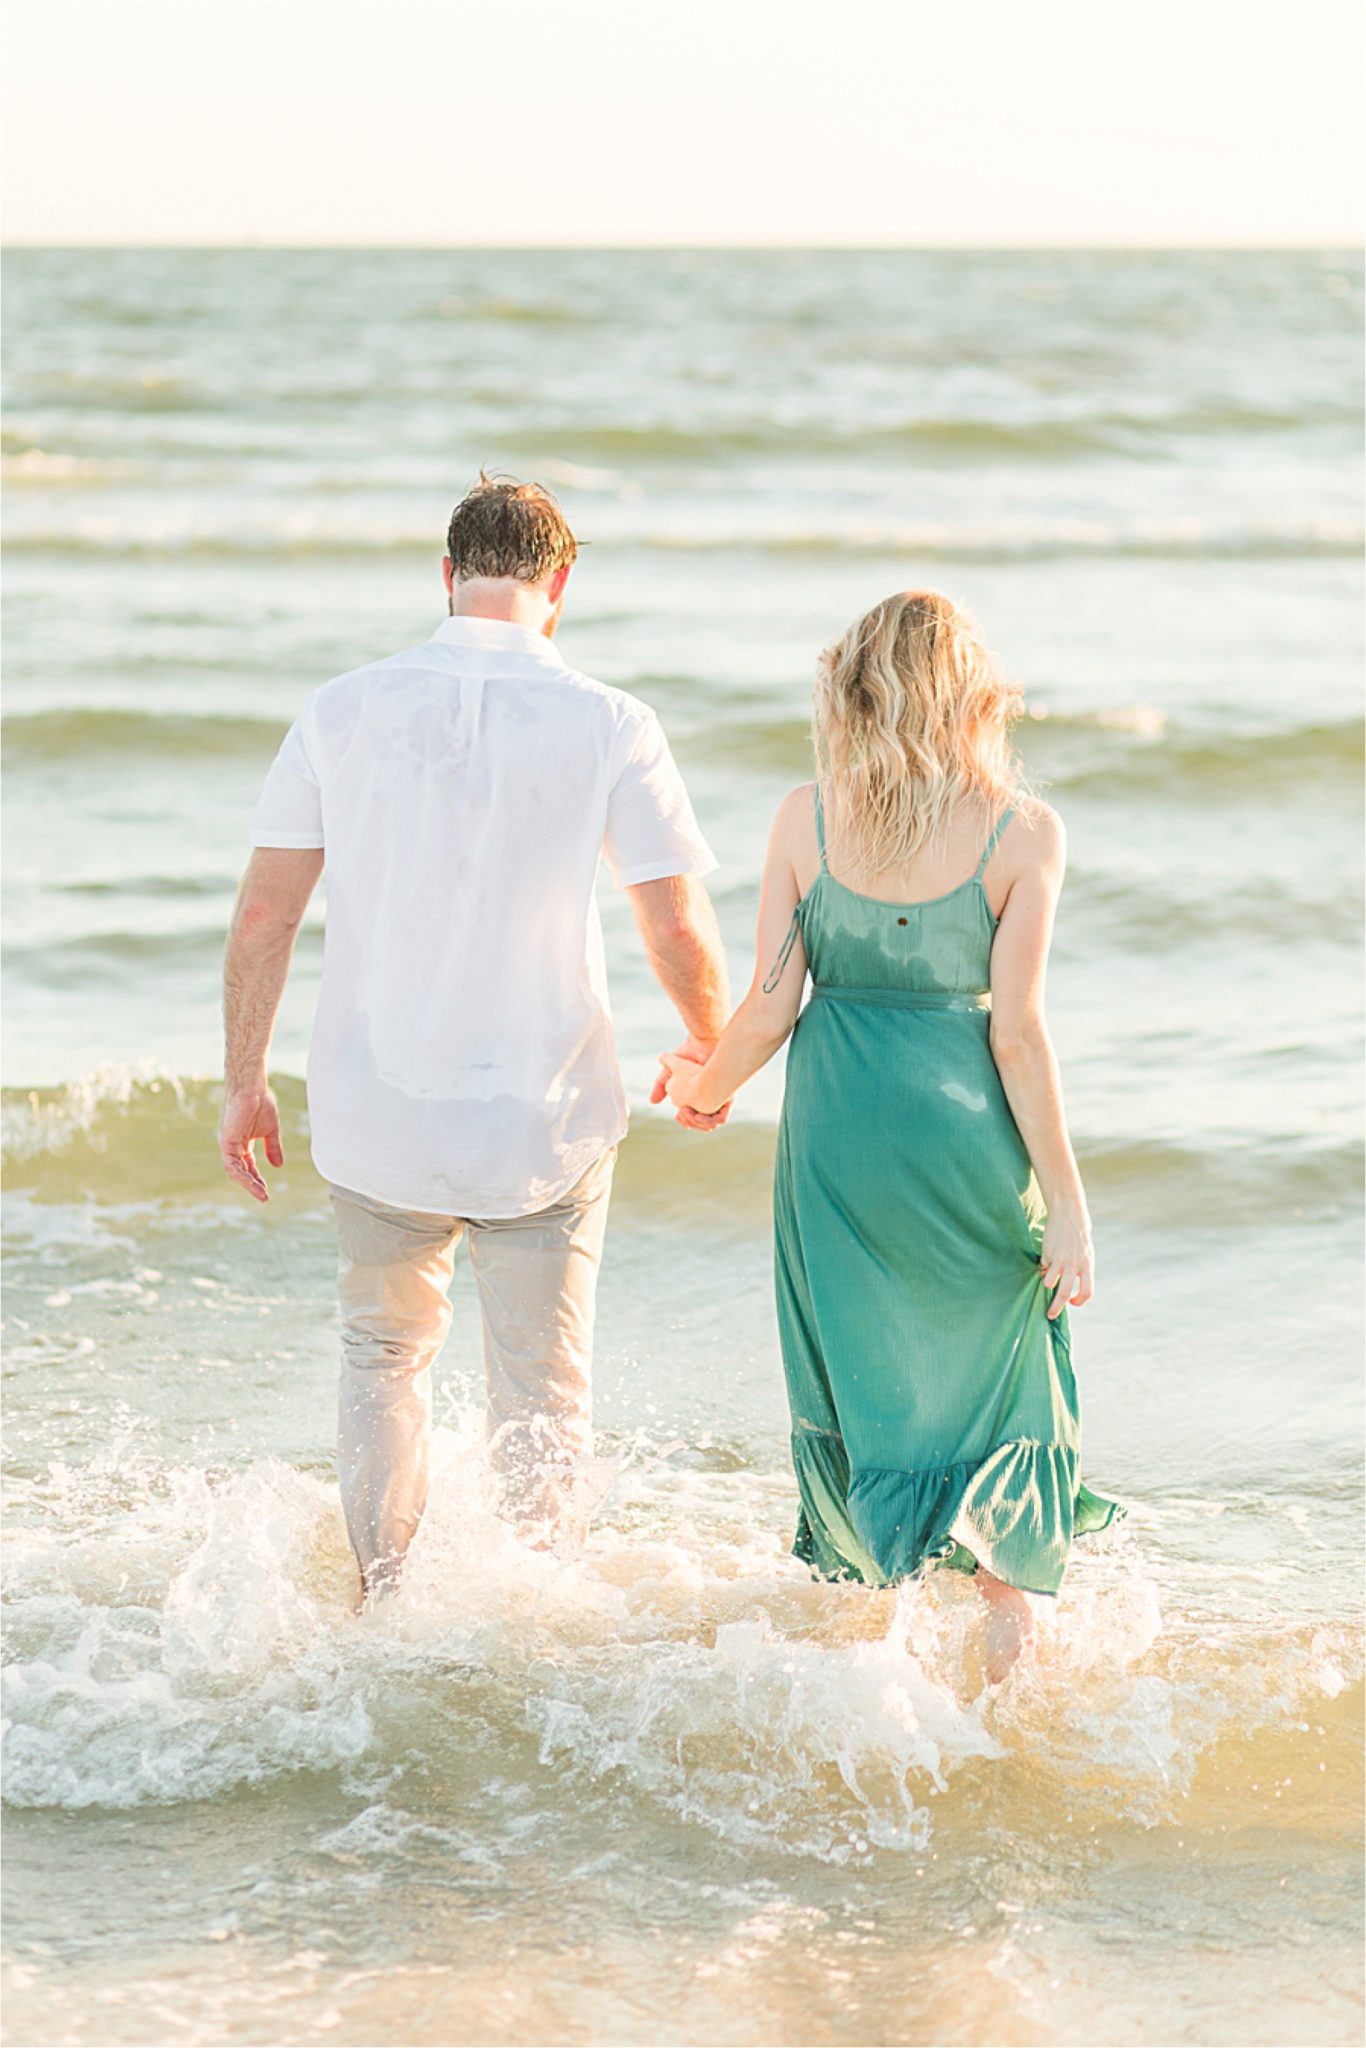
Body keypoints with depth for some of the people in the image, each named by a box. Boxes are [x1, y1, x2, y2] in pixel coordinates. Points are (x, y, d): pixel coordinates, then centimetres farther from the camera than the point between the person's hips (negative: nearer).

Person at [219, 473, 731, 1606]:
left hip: (376, 1116, 2)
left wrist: (245, 1082, 9)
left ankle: (384, 1607, 27)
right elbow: (680, 931, -8)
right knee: (543, 1392, 12)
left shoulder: (345, 709, -4)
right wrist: (713, 1055, 11)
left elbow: (265, 915, -2)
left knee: (385, 1356, 23)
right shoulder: (609, 725, -10)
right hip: (545, 1125, -2)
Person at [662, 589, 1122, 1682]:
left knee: (858, 1382, 17)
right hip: (968, 1136, -1)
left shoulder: (807, 818, -6)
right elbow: (1018, 1030, -12)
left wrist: (704, 1085, 17)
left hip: (836, 1129, 1)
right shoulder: (1023, 830, -10)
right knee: (1000, 1379, 19)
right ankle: (1010, 1601, 4)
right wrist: (1067, 1199, -5)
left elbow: (770, 1009, -5)